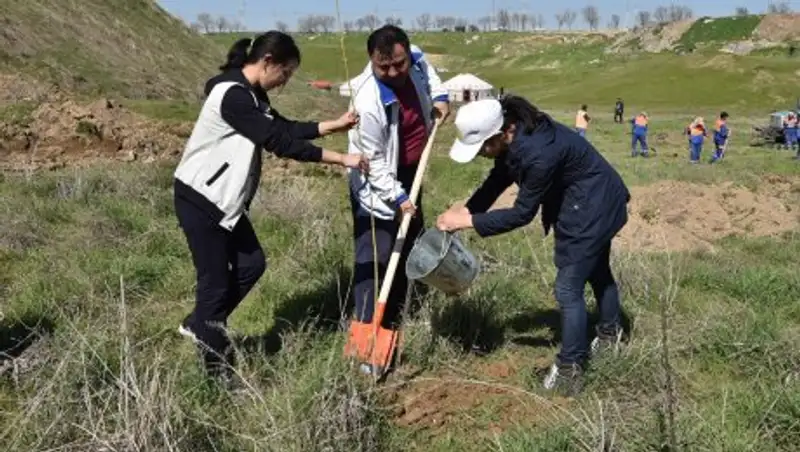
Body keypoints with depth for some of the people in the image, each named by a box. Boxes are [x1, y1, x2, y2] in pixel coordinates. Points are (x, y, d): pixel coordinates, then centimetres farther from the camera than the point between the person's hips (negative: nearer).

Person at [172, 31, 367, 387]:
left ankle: (200, 325, 32)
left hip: (224, 198, 10)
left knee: (251, 264, 14)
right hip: (200, 199, -10)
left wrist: (336, 125, 6)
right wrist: (341, 159, -23)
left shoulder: (251, 94, 8)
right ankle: (217, 368, 14)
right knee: (216, 280, -1)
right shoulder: (233, 95, -24)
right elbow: (279, 142, -27)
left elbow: (284, 127, 14)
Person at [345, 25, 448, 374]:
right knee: (375, 260, -9)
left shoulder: (414, 64, -11)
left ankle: (393, 325, 32)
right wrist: (397, 197, -28)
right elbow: (373, 162, -25)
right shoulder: (369, 102, -32)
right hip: (377, 187, -8)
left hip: (409, 175, 8)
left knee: (407, 252, 17)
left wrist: (439, 96, 0)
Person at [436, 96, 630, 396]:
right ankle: (611, 332, 51)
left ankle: (570, 370, 6)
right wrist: (466, 209, -9)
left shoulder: (539, 153, -38)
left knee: (568, 288, -6)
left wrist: (468, 222, -24)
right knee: (595, 269, 28)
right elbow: (498, 179, 3)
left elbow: (522, 213, -28)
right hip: (597, 202, 10)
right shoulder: (515, 137, -11)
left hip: (592, 207, -10)